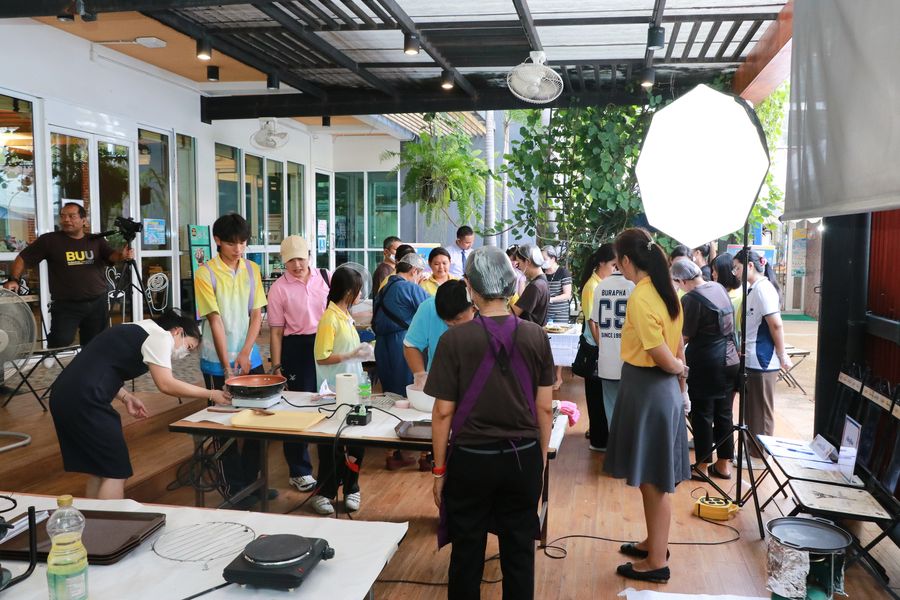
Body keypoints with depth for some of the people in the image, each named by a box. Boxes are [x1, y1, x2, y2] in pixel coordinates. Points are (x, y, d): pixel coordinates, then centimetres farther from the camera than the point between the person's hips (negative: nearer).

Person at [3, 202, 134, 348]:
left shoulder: (97, 241, 7)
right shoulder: (49, 240, 1)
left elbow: (112, 256, -6)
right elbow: (23, 258, 4)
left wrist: (122, 255, -30)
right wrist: (13, 279, -12)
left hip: (98, 304, 3)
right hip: (65, 306, -2)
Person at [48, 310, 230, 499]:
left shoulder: (137, 331, 23)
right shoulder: (160, 336, -5)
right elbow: (166, 384, -13)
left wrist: (126, 397, 10)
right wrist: (210, 394, -5)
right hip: (83, 399, -10)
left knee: (98, 470, 18)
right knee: (116, 471, -1)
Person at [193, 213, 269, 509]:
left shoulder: (252, 269, 3)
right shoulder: (206, 274, -11)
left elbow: (257, 313, 3)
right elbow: (215, 321, -14)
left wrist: (245, 353, -9)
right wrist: (227, 367, -16)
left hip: (250, 358, 5)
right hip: (218, 362, -4)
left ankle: (251, 480, 26)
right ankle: (233, 487, 17)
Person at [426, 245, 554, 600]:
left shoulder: (455, 339, -12)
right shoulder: (536, 337, -5)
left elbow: (443, 412, -9)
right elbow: (544, 408, 0)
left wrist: (439, 469, 2)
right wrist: (541, 461, 12)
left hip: (471, 459, -2)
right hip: (523, 458, 2)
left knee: (467, 554, 14)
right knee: (519, 552, 15)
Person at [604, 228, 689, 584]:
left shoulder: (639, 298, -21)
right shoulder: (665, 291, 6)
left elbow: (664, 359, -21)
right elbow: (677, 348, 12)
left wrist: (680, 369, -1)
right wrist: (681, 377, 18)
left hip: (647, 390, -9)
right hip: (664, 390, 9)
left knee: (652, 479, 4)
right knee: (655, 476, 21)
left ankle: (657, 562, 17)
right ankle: (654, 543, 36)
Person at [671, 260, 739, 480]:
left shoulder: (691, 299, -17)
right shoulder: (719, 288, 6)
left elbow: (685, 336, -12)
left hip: (705, 365, -7)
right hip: (729, 361, 7)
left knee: (702, 415, 5)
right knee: (724, 414, 14)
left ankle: (703, 465, 13)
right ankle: (724, 464, 23)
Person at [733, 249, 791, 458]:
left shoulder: (763, 288, -17)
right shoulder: (754, 288, 11)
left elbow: (776, 325, -19)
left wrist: (782, 356, -14)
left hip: (762, 361, -9)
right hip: (752, 359, 9)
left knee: (761, 410, 4)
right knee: (752, 408, 18)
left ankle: (760, 452, 16)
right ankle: (753, 448, 29)